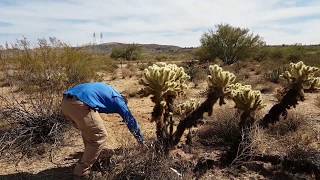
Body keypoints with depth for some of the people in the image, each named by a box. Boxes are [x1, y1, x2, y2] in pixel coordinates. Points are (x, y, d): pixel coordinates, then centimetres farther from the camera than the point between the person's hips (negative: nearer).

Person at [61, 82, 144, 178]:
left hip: (66, 102, 9)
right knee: (99, 136, 6)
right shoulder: (117, 99, 14)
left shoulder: (106, 91, 35)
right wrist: (141, 140, 29)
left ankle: (90, 158, 42)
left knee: (88, 132, 27)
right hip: (79, 105, -9)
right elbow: (130, 119, 18)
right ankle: (81, 170, 14)